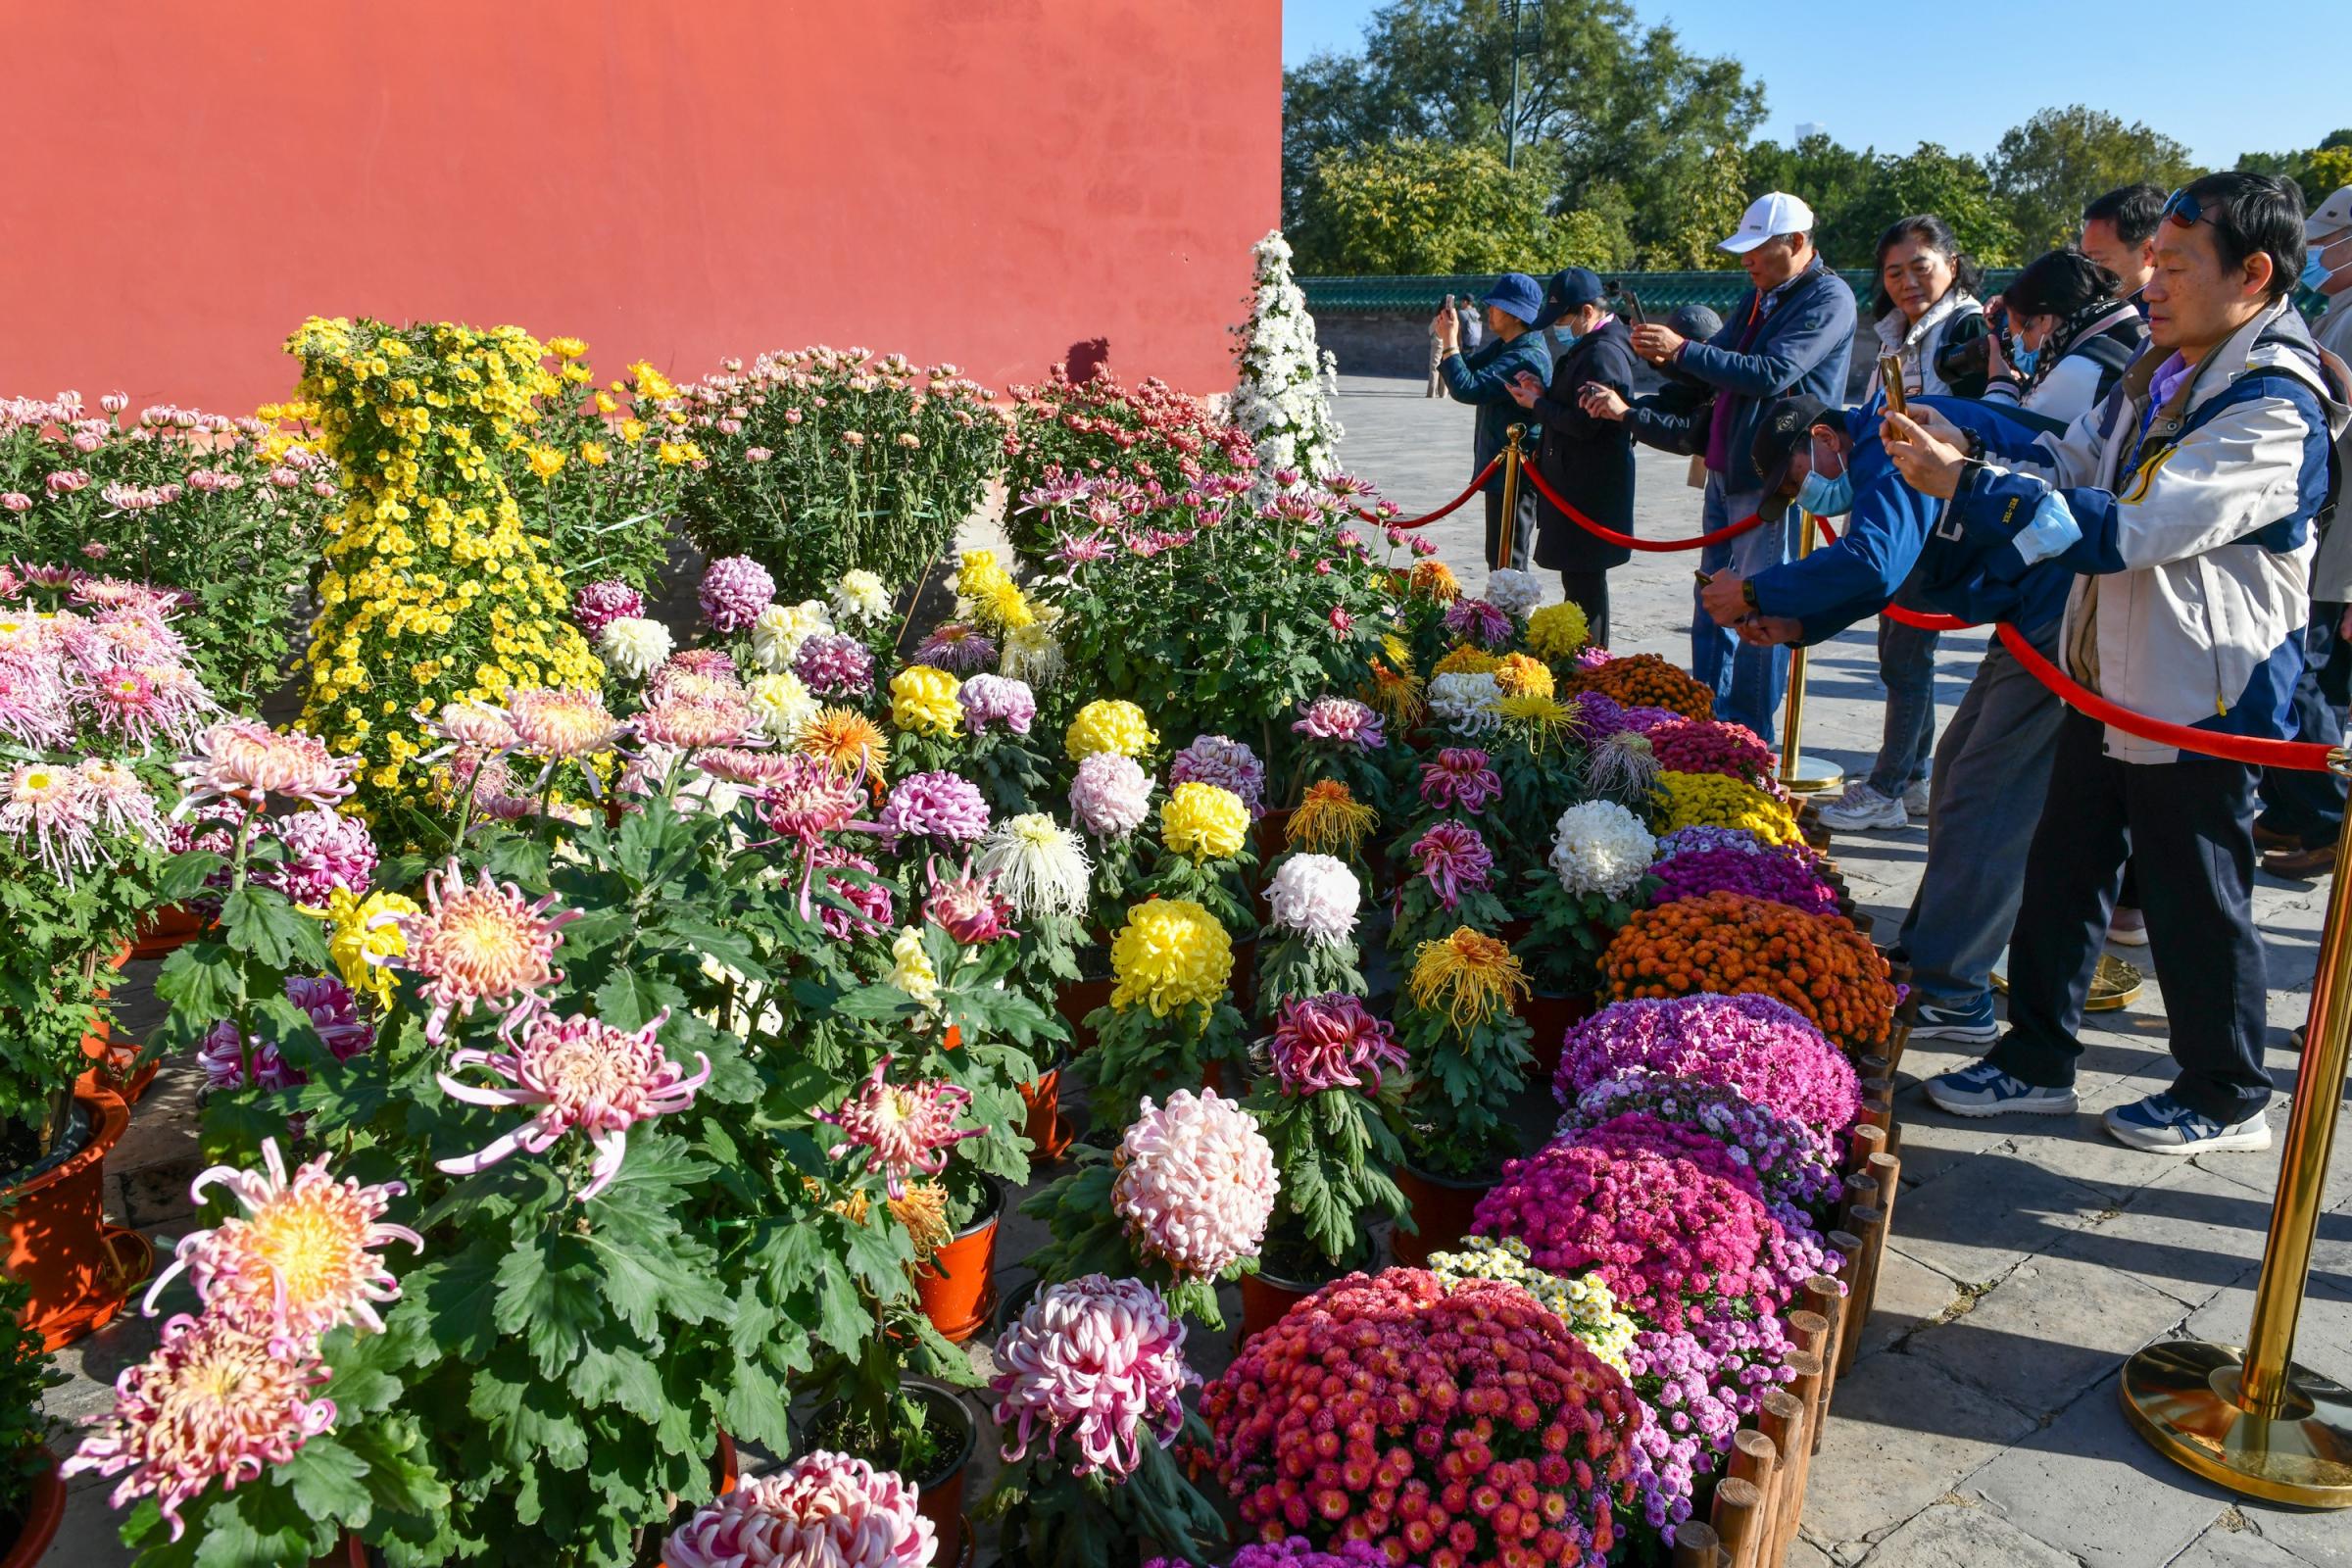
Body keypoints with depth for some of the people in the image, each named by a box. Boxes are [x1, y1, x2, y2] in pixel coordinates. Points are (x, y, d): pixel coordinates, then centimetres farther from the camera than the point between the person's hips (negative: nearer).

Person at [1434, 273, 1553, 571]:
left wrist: (1450, 342, -18)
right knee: (1500, 559, 18)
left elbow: (1468, 388, -28)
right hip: (1501, 470, 10)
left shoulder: (1528, 357, -22)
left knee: (1507, 561, -5)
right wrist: (1448, 338, -1)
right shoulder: (1503, 346, 10)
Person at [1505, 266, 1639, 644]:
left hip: (1589, 487, -11)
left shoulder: (1602, 353, -20)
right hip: (1578, 482, 11)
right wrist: (1546, 394, 3)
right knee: (1580, 576, 16)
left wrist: (1537, 404, -11)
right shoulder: (1593, 344, 13)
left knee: (1583, 577, -5)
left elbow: (1584, 423, -24)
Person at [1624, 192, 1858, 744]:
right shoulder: (1758, 295, 16)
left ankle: (1749, 735, 4)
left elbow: (1770, 373, -23)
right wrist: (1662, 354, -2)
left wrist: (1683, 350, -22)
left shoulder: (1827, 298, -11)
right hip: (1725, 471, 9)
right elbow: (1717, 367, 18)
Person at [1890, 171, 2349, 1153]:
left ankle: (2227, 1100, 27)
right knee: (2061, 869, 15)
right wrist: (1969, 453, -7)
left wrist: (1968, 485, -29)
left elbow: (2125, 530, -30)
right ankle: (2038, 1060, 30)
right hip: (2109, 681, 9)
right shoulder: (2160, 371, 7)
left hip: (2200, 699, -9)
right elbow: (2071, 465, 13)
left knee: (2197, 904, 7)